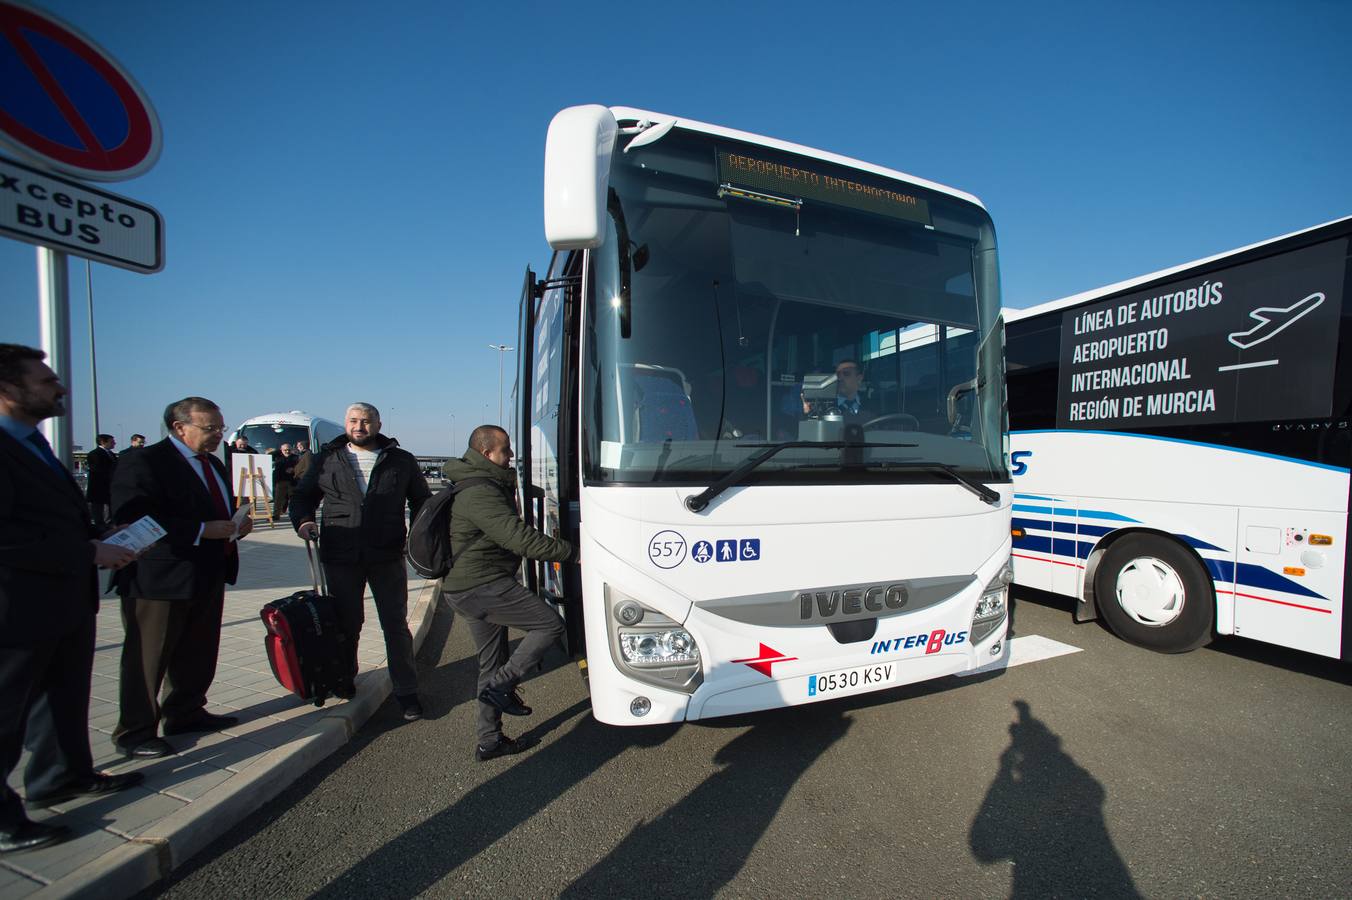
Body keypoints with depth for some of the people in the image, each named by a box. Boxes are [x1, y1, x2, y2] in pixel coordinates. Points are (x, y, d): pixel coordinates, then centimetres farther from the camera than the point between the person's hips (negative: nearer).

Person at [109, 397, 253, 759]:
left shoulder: (214, 465, 14)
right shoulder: (144, 463, -14)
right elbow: (134, 521, -23)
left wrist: (236, 524, 3)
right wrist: (202, 531, -27)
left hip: (208, 577, 8)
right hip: (160, 579, -8)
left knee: (198, 654, 18)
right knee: (147, 658, 5)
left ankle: (186, 713, 34)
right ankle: (134, 732, 20)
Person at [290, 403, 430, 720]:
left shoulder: (401, 461, 5)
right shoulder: (326, 459, 7)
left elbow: (421, 501, 10)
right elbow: (302, 495, 15)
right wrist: (303, 520, -6)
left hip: (388, 558, -1)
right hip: (340, 558, 1)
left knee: (395, 625, 5)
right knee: (346, 625, 15)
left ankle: (406, 691, 14)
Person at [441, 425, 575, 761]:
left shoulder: (486, 486, 15)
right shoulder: (480, 494, -20)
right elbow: (520, 538, -27)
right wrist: (570, 551, -23)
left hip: (467, 588, 11)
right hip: (482, 585, -11)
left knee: (492, 664, 16)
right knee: (550, 624, -8)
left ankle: (489, 741, 26)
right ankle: (502, 685, -1)